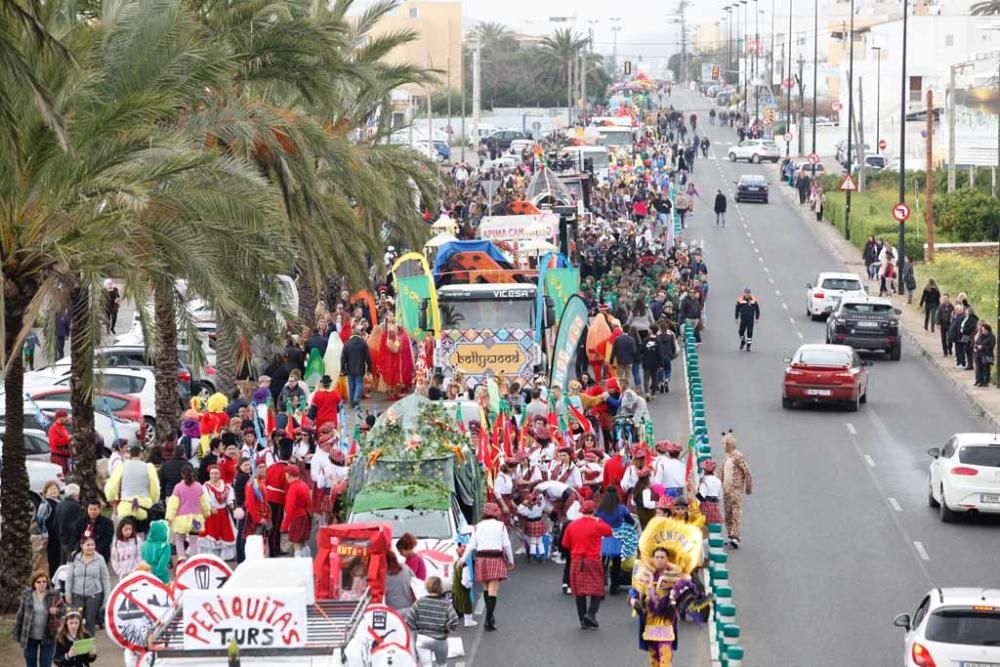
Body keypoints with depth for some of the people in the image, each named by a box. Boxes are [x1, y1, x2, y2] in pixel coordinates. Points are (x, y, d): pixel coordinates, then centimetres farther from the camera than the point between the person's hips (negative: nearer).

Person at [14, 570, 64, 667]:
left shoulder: (54, 595, -6)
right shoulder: (27, 595, -4)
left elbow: (62, 611, 2)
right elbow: (20, 615, 3)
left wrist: (56, 611, -22)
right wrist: (17, 634, 4)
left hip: (47, 638, -1)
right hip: (30, 638, 1)